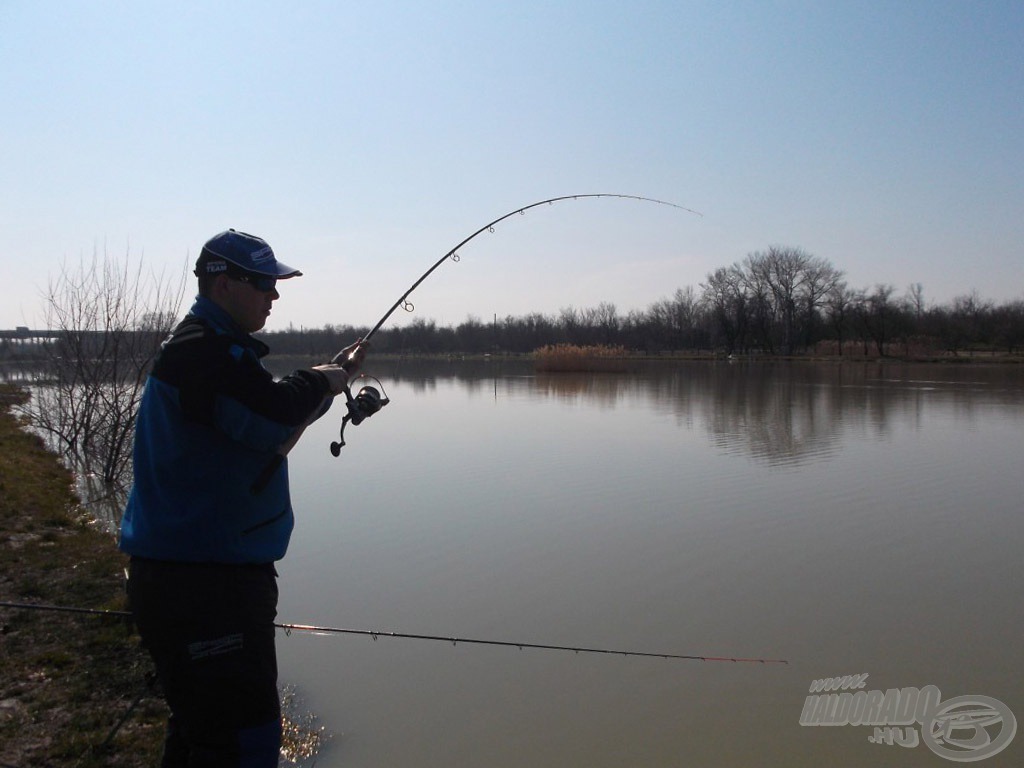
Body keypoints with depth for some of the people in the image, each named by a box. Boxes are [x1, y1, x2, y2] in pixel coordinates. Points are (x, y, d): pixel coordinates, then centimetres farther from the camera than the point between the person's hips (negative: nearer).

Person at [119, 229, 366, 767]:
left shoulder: (217, 347, 18)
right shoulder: (199, 351, -16)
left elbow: (271, 423, 20)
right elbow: (276, 420, -28)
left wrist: (329, 377, 6)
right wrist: (325, 379, -9)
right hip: (199, 578, -11)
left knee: (202, 723, 22)